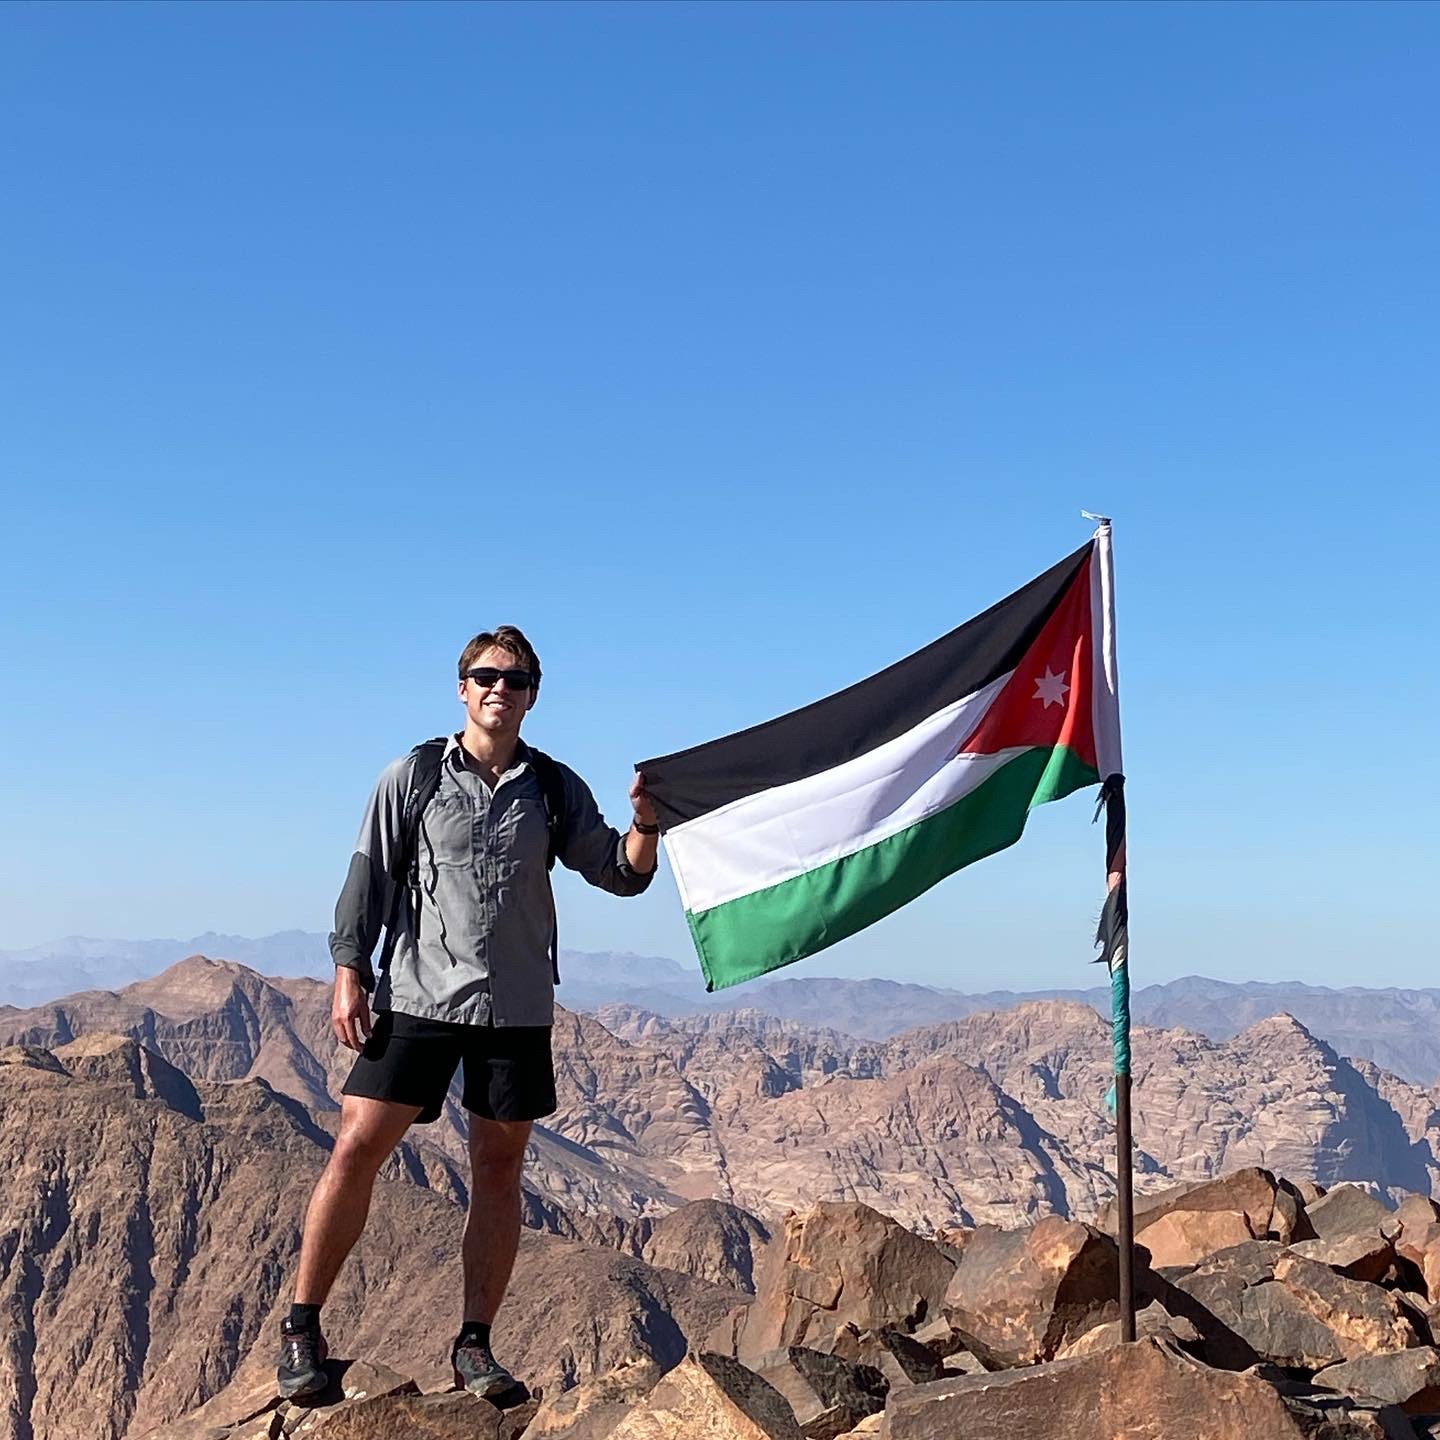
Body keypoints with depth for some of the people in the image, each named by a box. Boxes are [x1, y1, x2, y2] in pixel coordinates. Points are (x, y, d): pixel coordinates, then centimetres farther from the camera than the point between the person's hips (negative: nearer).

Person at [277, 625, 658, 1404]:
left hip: (517, 1009, 2)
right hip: (418, 996, -2)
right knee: (357, 1148, -6)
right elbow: (369, 877, 4)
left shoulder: (555, 788, 8)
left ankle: (474, 1346, 15)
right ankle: (301, 1328, 8)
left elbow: (622, 874, 7)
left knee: (498, 1169, 5)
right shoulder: (412, 777, 3)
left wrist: (646, 821, -12)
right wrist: (349, 974, -3)